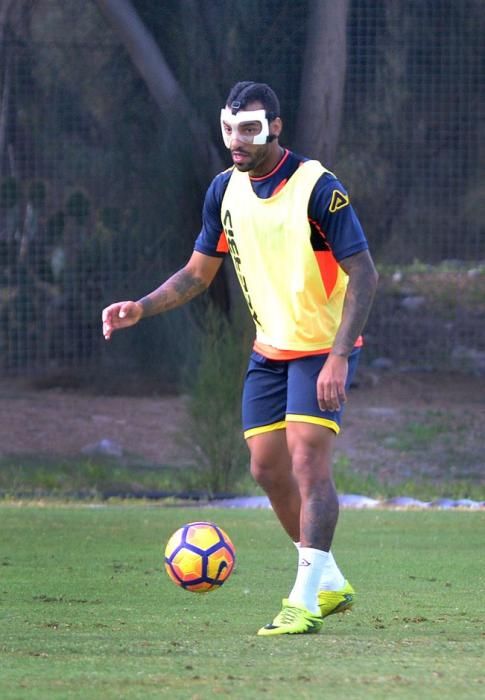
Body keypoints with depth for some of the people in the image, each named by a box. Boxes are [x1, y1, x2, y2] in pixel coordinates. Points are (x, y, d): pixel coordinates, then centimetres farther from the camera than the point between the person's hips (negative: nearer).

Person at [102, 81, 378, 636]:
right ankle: (330, 583, 22)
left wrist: (339, 356, -28)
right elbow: (199, 272, 12)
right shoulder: (226, 190, 2)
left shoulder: (316, 187, -19)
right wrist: (141, 308, -4)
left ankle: (306, 600, -16)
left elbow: (362, 274, -20)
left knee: (308, 464, -16)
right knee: (267, 470, 7)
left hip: (322, 349, -7)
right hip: (269, 349, 7)